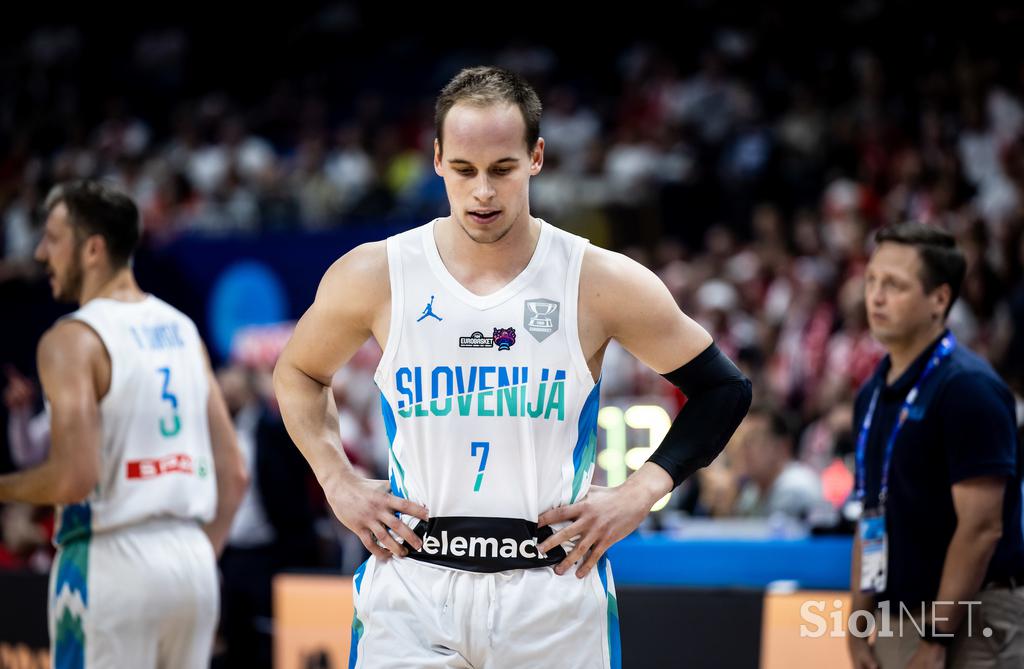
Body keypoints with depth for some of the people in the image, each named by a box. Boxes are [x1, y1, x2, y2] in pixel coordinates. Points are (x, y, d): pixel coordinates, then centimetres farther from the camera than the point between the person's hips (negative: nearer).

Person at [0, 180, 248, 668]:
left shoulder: (73, 339, -9)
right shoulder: (182, 330, 13)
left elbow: (75, 477, -19)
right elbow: (233, 473, 12)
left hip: (110, 562, -7)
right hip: (191, 557, 7)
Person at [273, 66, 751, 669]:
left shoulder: (600, 283, -4)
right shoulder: (374, 276, 0)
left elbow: (724, 390, 7)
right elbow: (300, 375, 19)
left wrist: (640, 495, -3)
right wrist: (337, 481, 6)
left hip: (554, 591, 0)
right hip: (412, 584, 0)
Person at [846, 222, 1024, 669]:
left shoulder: (967, 388, -14)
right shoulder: (873, 394, 12)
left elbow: (981, 528, -18)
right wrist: (859, 627, 11)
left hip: (968, 631, -8)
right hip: (896, 623, 8)